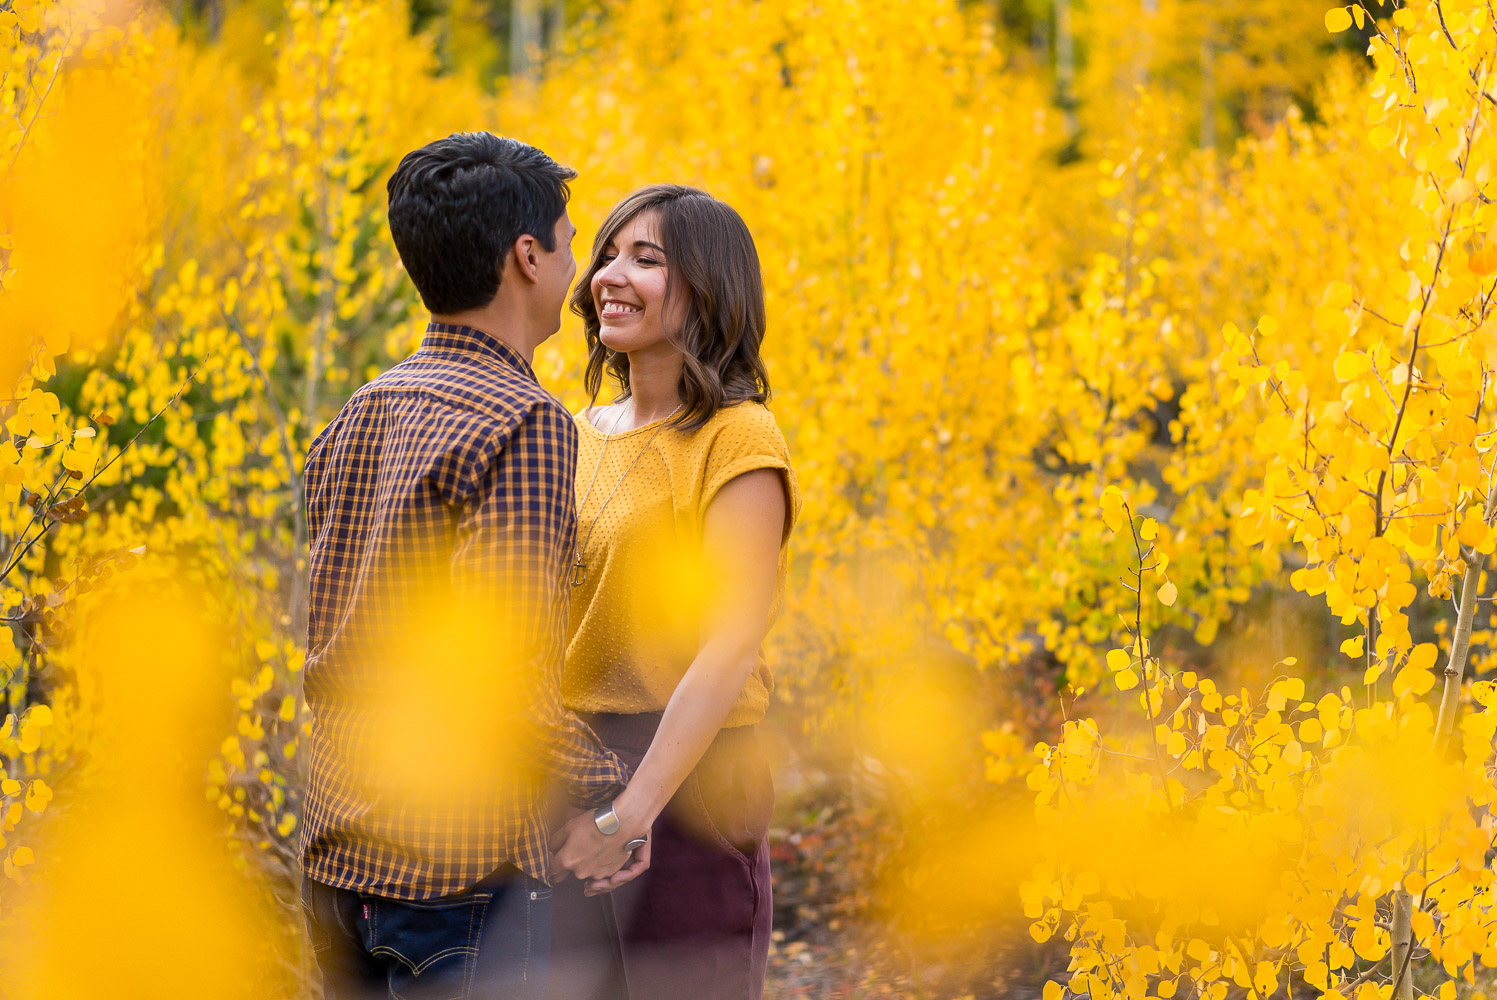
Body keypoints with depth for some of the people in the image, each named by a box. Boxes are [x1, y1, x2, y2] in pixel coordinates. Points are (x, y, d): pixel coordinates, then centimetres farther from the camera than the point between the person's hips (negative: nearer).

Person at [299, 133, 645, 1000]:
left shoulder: (356, 419, 11)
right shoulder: (524, 424, -14)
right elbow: (498, 665, -22)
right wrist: (608, 790, -8)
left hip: (337, 853, 8)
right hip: (459, 863, -8)